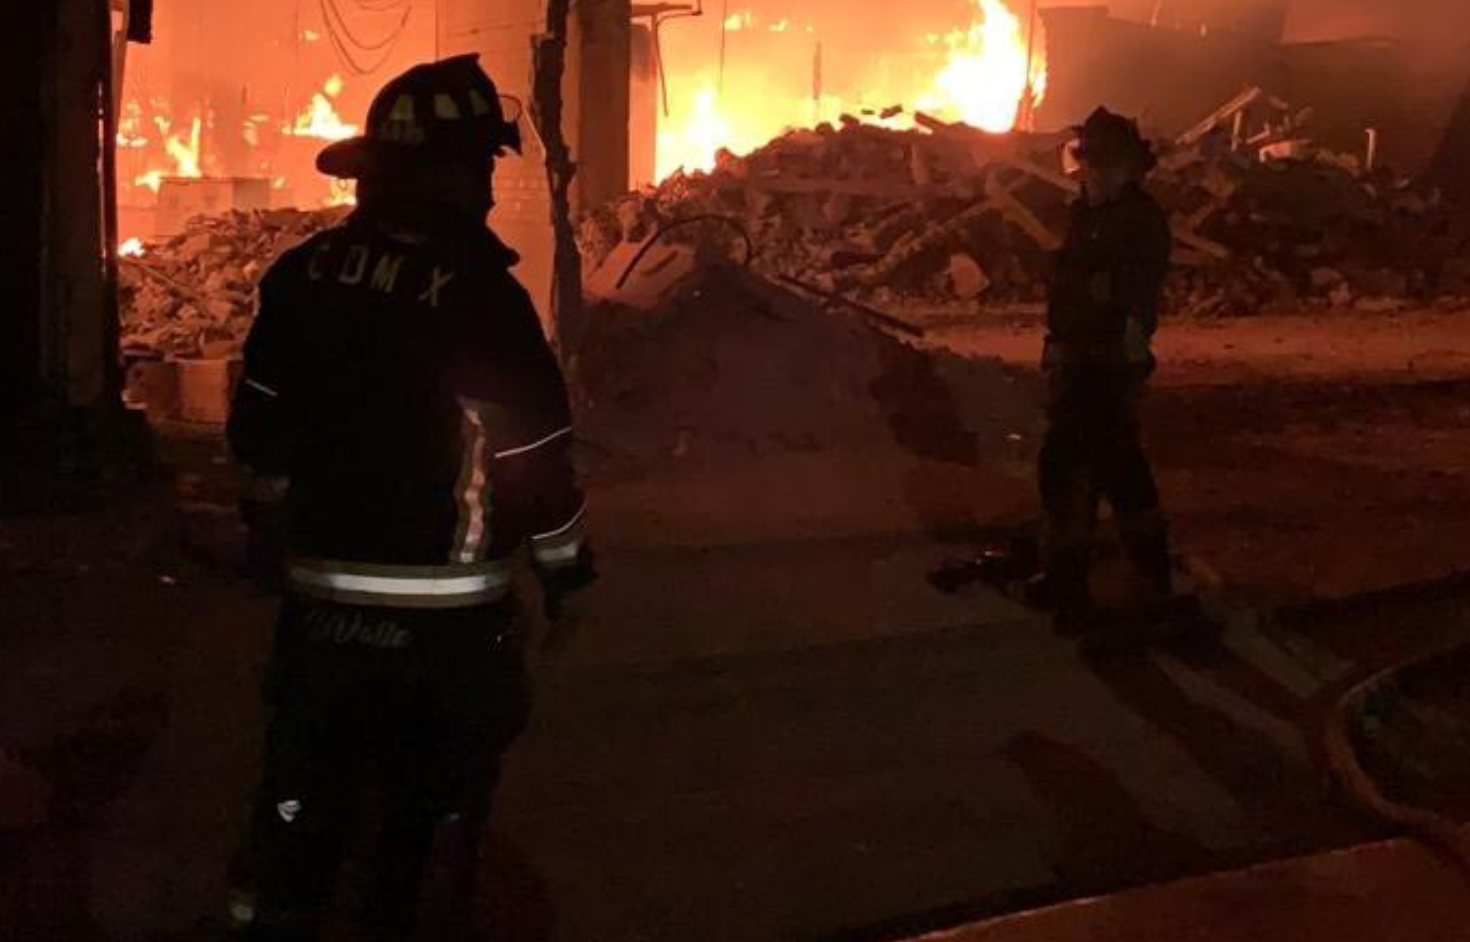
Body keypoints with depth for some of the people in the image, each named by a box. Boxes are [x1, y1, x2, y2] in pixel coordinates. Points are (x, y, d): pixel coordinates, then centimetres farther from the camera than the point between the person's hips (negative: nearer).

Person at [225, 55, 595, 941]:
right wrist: (566, 560, 3)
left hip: (320, 597, 5)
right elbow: (535, 454, -14)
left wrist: (274, 524, 25)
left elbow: (260, 430, 7)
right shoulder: (482, 296, -19)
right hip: (442, 613, -4)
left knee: (303, 799, 16)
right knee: (428, 804, 14)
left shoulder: (301, 276, -2)